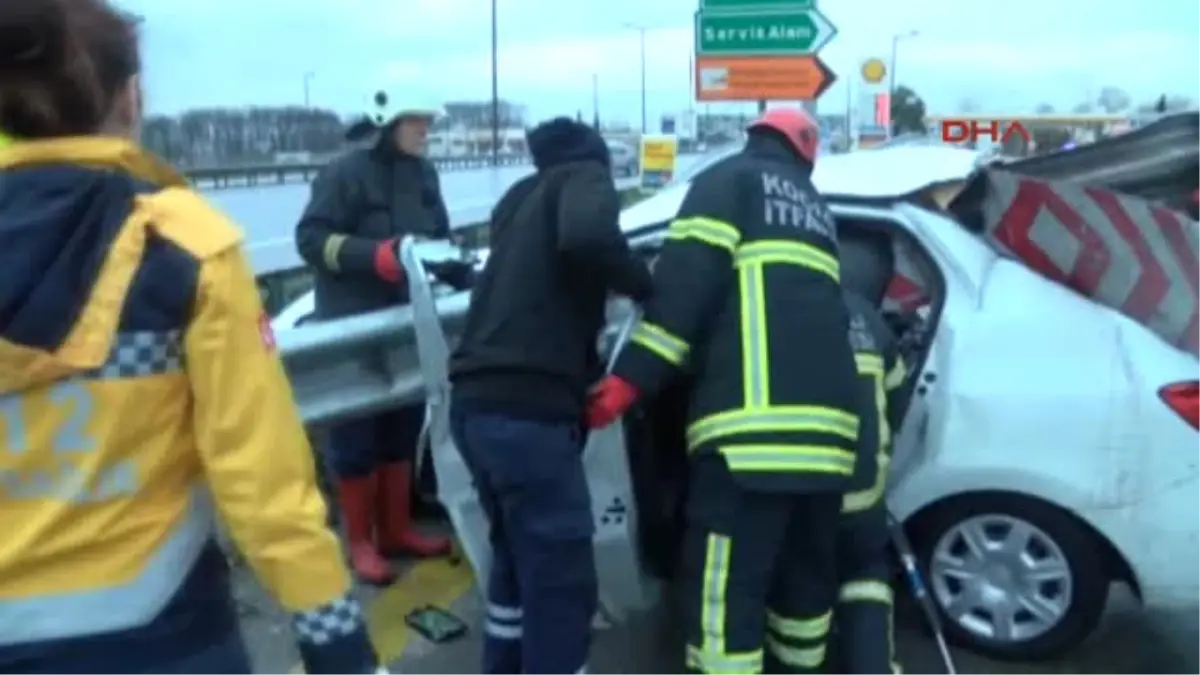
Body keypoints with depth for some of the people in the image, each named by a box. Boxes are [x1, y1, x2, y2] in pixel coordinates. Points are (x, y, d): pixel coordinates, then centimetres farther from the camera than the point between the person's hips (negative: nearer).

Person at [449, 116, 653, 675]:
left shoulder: (521, 198, 27)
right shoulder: (585, 178, 4)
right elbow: (586, 238, -19)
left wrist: (588, 370, 33)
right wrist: (645, 285, -4)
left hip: (478, 401, 9)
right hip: (526, 410, -9)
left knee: (519, 559, 25)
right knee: (562, 583, -1)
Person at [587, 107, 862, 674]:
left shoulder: (730, 180, 10)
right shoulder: (815, 207, 30)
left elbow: (687, 280, -5)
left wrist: (631, 378, -7)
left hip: (753, 420, -7)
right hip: (826, 419, 8)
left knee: (724, 590, -5)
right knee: (807, 577, 20)